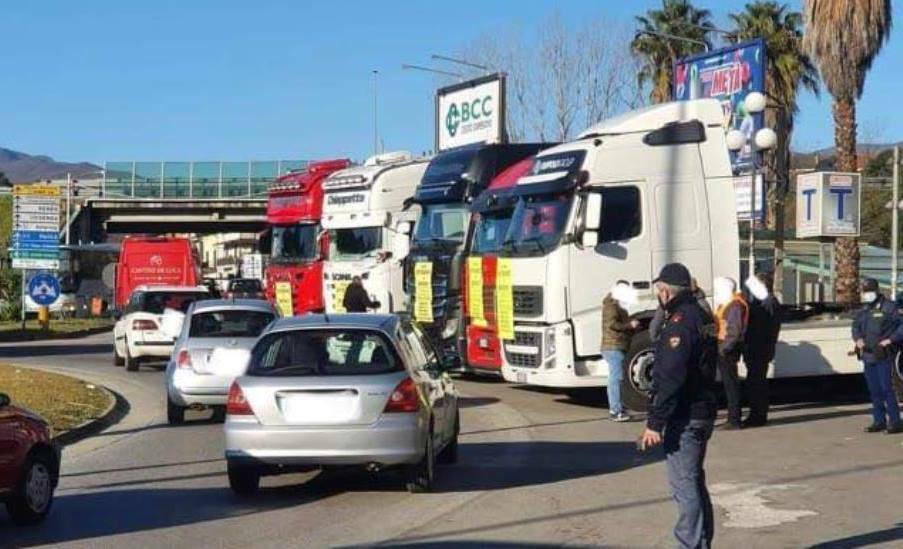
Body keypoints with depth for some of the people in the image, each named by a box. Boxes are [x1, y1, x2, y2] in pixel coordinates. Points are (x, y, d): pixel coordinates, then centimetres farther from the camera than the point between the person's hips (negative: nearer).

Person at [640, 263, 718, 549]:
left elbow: (670, 380, -23)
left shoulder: (680, 324, -18)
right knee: (694, 483, 18)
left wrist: (655, 423, -21)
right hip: (703, 412, 10)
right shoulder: (702, 317, 14)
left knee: (684, 485, -6)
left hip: (685, 418, -10)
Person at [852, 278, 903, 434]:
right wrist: (858, 338, 7)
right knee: (874, 390, 10)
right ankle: (879, 421, 17)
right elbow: (856, 326, 26)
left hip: (883, 355, -7)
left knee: (886, 388, -10)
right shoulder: (864, 309, 15)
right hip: (867, 356, 7)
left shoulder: (888, 307, -6)